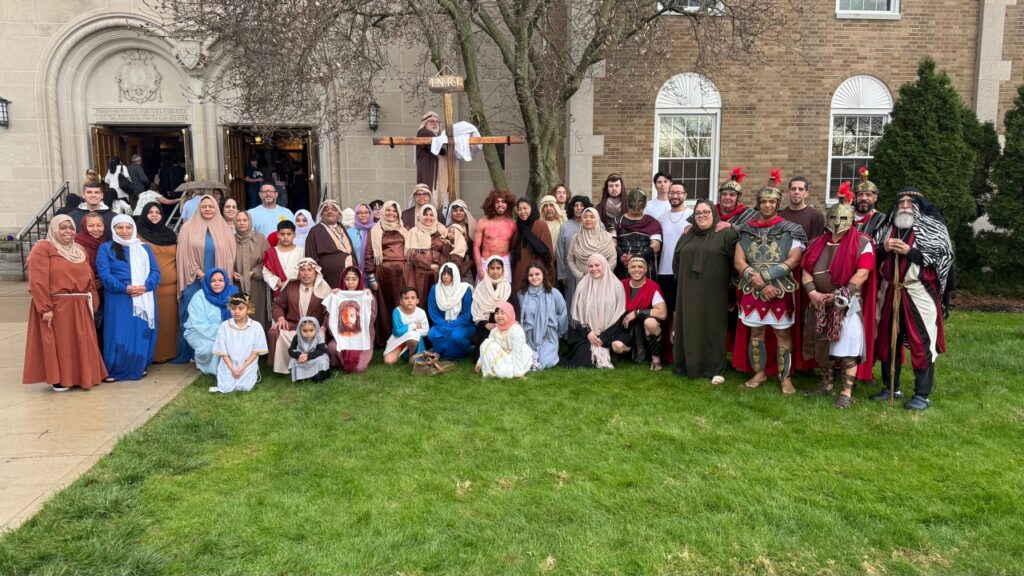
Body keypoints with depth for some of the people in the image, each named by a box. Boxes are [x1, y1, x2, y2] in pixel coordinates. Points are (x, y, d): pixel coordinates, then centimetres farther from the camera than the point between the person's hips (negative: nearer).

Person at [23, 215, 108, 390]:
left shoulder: (78, 250, 17)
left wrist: (93, 301, 9)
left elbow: (89, 278, 17)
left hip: (80, 307, 7)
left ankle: (79, 375, 21)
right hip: (56, 307, -6)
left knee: (80, 343, 10)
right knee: (59, 343, 1)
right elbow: (38, 281, -15)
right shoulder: (42, 248, -7)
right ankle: (58, 379, 11)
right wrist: (45, 308, -20)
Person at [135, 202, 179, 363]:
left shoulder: (170, 234, 14)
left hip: (170, 288, 3)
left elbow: (178, 259, 18)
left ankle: (169, 352, 15)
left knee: (169, 320, 5)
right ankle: (153, 354, 5)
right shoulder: (139, 235, 2)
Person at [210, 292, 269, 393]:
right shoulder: (224, 326, -3)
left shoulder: (256, 327, -5)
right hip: (228, 365, 1)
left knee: (245, 387, -19)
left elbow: (256, 351, -3)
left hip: (248, 364, -1)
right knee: (226, 388, -15)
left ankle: (253, 375, 13)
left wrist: (243, 368, -13)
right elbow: (222, 351, -2)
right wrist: (232, 368, -14)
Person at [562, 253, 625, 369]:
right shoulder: (583, 285, 5)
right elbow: (576, 313, 4)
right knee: (584, 360, -19)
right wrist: (587, 333, -9)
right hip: (585, 333, 1)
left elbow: (619, 313, -2)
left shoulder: (616, 285, 0)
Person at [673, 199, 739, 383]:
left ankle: (716, 369, 6)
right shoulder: (687, 236, 14)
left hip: (713, 292, -4)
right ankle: (690, 365, 17)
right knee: (689, 328, 7)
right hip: (689, 292, 5)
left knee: (713, 328, -1)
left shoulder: (725, 235, -3)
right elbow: (676, 260, 18)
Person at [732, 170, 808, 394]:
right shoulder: (746, 230, 5)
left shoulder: (790, 230, -1)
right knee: (755, 333, 10)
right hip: (752, 290, 2)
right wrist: (760, 283, -13)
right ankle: (759, 373, 24)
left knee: (783, 334, 2)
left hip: (781, 291, -2)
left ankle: (785, 377, 13)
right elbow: (739, 262, -1)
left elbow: (793, 261, -9)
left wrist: (762, 275, -16)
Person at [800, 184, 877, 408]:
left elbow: (862, 273, -14)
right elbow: (805, 270, 7)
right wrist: (812, 292, -10)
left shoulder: (862, 243, -5)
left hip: (848, 305, -6)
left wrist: (841, 295, -19)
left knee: (847, 346, -8)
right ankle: (826, 383, 29)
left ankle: (846, 391, -3)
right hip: (820, 304, 6)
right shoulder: (818, 243, 11)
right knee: (822, 345, 14)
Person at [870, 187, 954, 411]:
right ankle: (891, 387, 22)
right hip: (890, 292, 5)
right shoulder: (888, 227, 14)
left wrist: (909, 251, -16)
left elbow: (943, 257, -9)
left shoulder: (933, 227, 1)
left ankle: (922, 395, 3)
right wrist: (884, 248, -7)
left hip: (919, 293, -5)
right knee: (888, 340, 10)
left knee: (921, 342, -5)